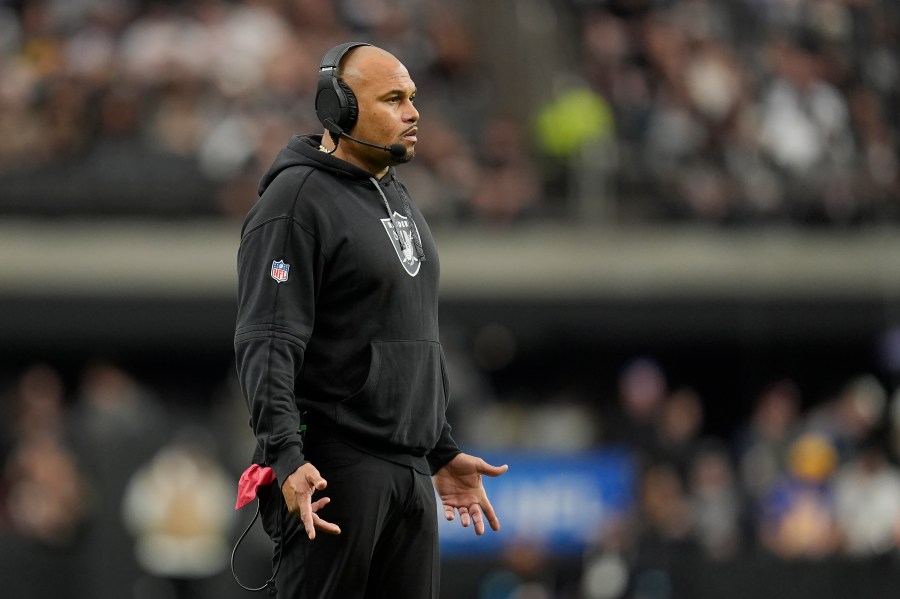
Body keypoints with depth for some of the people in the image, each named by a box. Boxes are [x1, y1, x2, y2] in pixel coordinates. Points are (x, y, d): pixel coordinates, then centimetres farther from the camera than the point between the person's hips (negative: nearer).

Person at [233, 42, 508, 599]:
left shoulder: (399, 200, 19)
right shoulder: (296, 200, -9)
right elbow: (265, 344, -17)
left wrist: (443, 450, 26)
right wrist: (286, 456, -28)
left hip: (410, 469, 8)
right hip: (334, 467, -8)